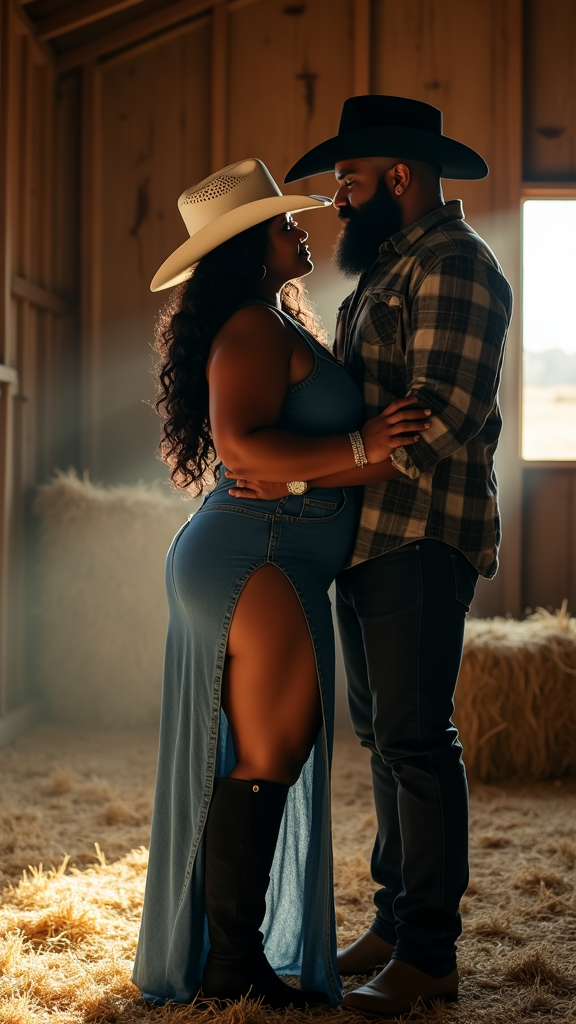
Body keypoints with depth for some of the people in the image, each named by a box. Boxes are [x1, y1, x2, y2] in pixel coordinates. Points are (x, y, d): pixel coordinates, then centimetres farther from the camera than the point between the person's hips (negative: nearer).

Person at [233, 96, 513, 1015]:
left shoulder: (453, 264, -10)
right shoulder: (387, 271, 21)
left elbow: (437, 423, -21)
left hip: (421, 539, -10)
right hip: (369, 536, 10)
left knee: (414, 738, -8)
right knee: (384, 734, 12)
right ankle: (396, 921, 22)